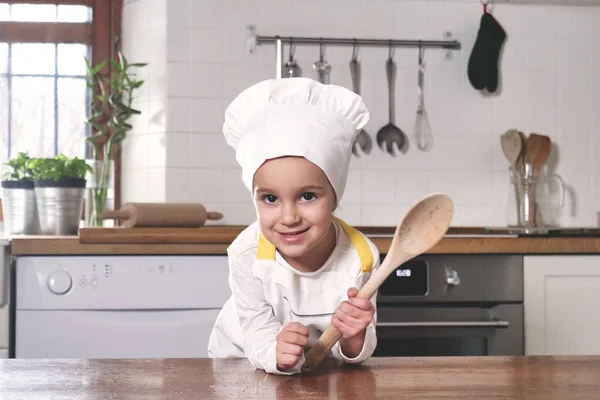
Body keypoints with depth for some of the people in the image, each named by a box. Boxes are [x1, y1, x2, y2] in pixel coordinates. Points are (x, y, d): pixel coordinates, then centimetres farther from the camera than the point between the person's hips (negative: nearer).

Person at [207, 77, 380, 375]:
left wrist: (353, 339, -38)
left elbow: (352, 353, -16)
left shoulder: (361, 257, -24)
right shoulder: (247, 254, -27)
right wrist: (277, 353, -44)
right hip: (243, 359, 0)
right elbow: (258, 337, -22)